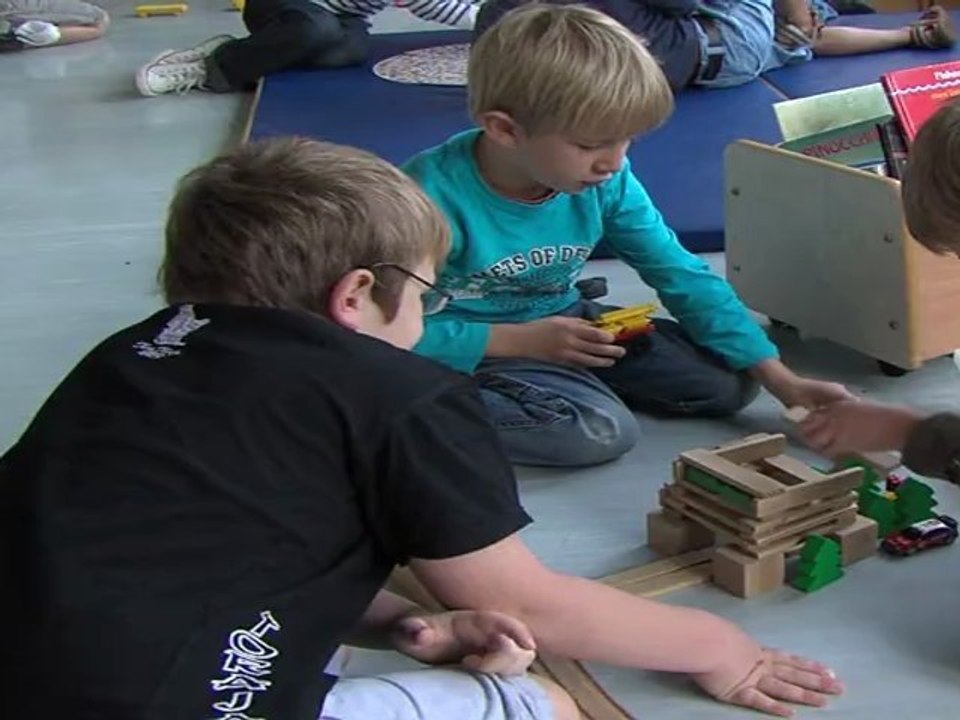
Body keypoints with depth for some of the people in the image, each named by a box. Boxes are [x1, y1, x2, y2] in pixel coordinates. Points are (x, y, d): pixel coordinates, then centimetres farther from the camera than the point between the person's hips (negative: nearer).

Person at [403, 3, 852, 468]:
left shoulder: (605, 181, -12)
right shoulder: (434, 194, -28)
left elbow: (686, 277, -4)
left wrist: (783, 383, -8)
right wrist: (523, 340, -26)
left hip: (566, 325, 7)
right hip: (472, 347, -6)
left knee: (730, 383, -1)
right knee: (603, 431, -29)